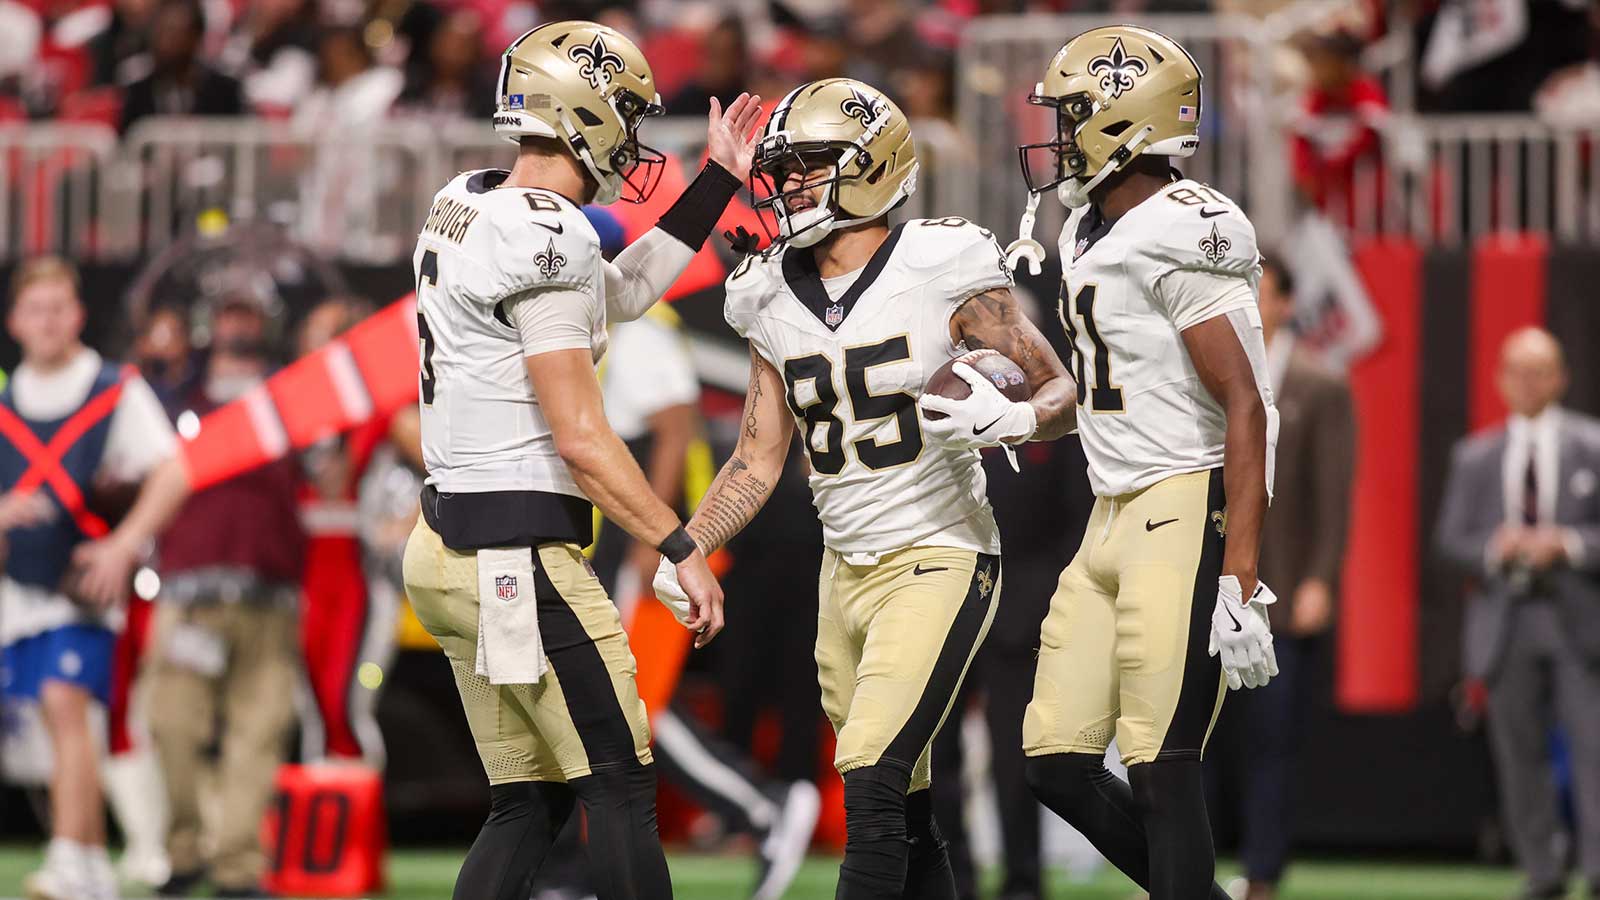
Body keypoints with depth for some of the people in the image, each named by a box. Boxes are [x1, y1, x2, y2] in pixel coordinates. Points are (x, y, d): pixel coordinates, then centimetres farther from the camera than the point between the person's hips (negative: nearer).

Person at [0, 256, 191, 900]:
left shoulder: (118, 392, -1)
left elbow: (172, 474, -6)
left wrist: (124, 546, -19)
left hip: (84, 585, -5)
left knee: (67, 703, -20)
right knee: (60, 725, 8)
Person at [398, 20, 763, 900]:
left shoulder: (465, 207, 11)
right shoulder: (546, 239, -17)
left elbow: (620, 292, 24)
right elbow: (579, 437, -19)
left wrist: (718, 180, 27)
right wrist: (682, 550, -14)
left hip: (452, 551, 9)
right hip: (519, 557, -9)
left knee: (528, 803, 13)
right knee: (621, 791, -3)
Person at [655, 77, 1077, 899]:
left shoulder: (942, 270, -10)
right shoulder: (773, 301, 7)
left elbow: (1062, 393, -5)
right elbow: (757, 463, 12)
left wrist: (1011, 419, -27)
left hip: (938, 561, -6)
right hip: (846, 573, 6)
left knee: (871, 783, -17)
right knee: (900, 811, 10)